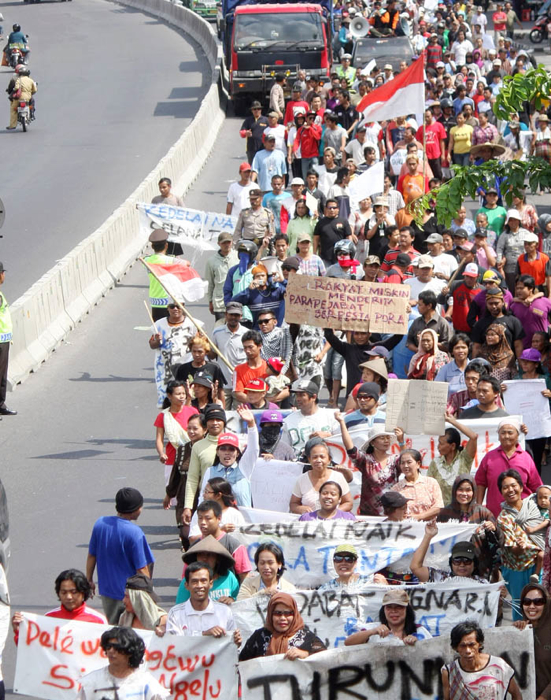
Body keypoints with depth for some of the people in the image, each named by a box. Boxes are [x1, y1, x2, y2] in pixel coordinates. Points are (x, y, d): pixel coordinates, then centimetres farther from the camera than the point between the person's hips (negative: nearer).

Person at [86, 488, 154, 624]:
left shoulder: (100, 523, -4)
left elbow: (92, 556, 6)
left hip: (107, 589, 6)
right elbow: (142, 569, -17)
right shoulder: (135, 533, -21)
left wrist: (89, 580, 19)